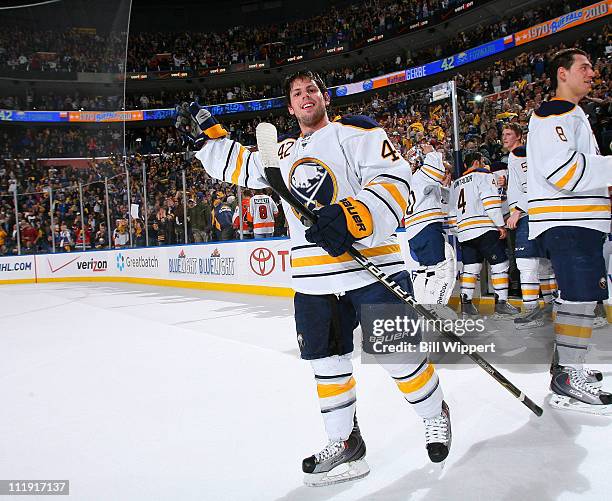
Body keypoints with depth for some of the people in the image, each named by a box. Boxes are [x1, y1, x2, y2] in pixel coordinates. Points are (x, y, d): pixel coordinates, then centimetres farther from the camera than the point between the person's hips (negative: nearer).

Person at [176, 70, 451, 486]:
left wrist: (353, 216, -29)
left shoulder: (356, 131, -1)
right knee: (327, 360, 9)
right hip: (313, 278, 6)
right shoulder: (284, 152, 20)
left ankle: (436, 414, 28)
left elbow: (394, 179, -14)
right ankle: (345, 443, 24)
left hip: (371, 262, -6)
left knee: (400, 353, 0)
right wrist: (207, 133, 23)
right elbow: (240, 167, 30)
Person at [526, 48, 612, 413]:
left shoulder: (573, 115, 27)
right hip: (565, 221, -11)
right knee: (581, 296, -14)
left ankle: (564, 360, 25)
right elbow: (561, 169, -22)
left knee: (582, 295, 14)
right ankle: (568, 378, -9)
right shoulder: (555, 113, -8)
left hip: (582, 222, 11)